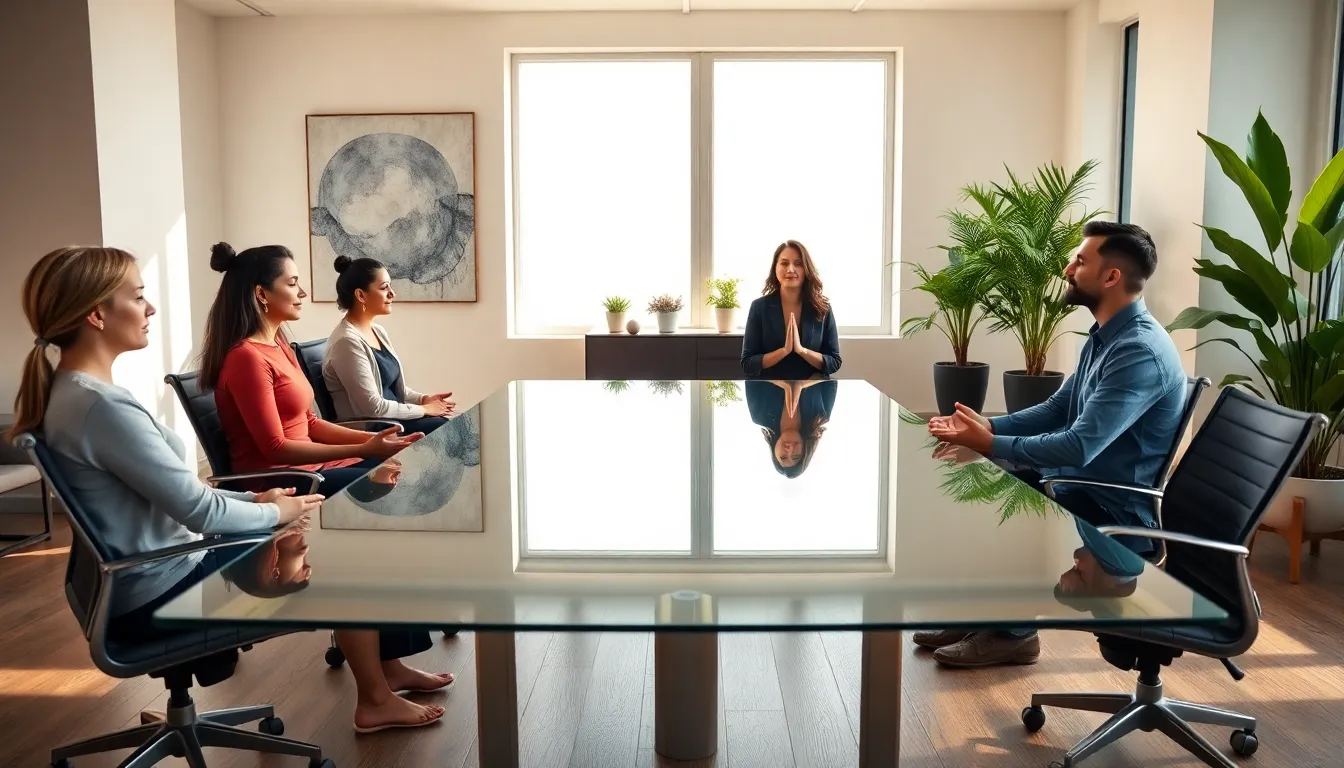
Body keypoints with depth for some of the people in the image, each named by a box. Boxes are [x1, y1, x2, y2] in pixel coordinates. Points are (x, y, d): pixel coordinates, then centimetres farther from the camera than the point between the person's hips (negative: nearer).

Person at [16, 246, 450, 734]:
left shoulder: (72, 392, 6)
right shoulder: (101, 406, -26)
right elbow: (200, 509, -23)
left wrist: (254, 500, 7)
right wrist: (276, 512, -6)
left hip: (154, 573, 10)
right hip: (160, 594, -9)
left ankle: (385, 666, 25)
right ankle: (376, 700, 16)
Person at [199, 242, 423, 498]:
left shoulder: (278, 345, 12)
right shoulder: (247, 357, -16)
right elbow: (275, 448, -19)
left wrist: (370, 438, 0)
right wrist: (363, 449, -20)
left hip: (308, 464, 9)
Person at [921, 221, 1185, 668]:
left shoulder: (1140, 351, -25)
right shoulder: (1104, 336, 7)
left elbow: (1079, 446, -32)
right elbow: (1056, 411, 12)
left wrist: (991, 444, -24)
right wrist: (987, 426, -3)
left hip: (1119, 509, -9)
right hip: (1083, 482, 10)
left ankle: (1012, 632, 3)